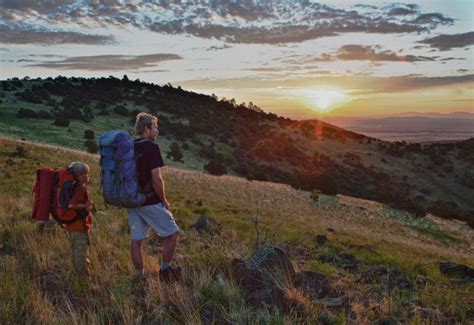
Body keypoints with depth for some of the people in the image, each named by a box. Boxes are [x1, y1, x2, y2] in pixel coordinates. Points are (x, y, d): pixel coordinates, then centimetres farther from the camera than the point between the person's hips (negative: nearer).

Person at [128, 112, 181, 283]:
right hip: (151, 203, -7)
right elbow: (156, 179, -19)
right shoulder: (151, 147, -14)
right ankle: (165, 269, 11)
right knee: (173, 233, 7)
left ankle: (140, 277, 19)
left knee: (136, 240, 11)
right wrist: (164, 200, -7)